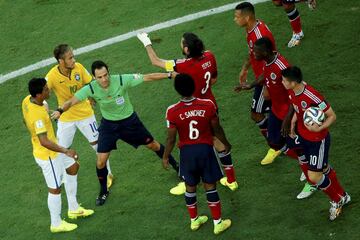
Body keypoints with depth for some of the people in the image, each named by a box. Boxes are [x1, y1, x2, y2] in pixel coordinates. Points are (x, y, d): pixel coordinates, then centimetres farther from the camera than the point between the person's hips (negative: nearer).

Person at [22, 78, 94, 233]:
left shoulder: (27, 100, -8)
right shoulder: (37, 115, -36)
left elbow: (26, 122, 11)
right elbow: (44, 142, -38)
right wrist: (66, 151, -36)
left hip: (52, 149, 10)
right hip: (47, 155, -10)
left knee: (73, 168, 25)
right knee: (55, 189, 7)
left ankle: (74, 209, 39)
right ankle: (56, 224, 28)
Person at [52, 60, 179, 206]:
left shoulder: (122, 80, -29)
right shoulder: (91, 89, -25)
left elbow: (147, 77, -23)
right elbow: (72, 101, -29)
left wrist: (169, 75, -22)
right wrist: (60, 111, -50)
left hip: (129, 121, -1)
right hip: (108, 124, 1)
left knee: (152, 145, 14)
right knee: (100, 162, -4)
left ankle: (176, 166, 42)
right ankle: (103, 192, 23)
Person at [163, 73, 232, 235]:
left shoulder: (172, 111, -17)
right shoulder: (208, 105, -15)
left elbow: (171, 138, -9)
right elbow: (217, 129, -3)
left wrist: (165, 157, 8)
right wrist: (226, 144, 16)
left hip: (187, 152, 0)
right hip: (205, 149, 0)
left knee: (190, 187, 19)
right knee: (210, 186, 12)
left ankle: (194, 221, 35)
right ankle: (218, 223, 19)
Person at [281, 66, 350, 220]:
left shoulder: (313, 97, -34)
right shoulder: (292, 92, -9)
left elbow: (332, 116, -24)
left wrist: (319, 128, -37)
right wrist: (293, 123, 5)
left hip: (318, 141, -8)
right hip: (304, 137, 8)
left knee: (314, 177, -4)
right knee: (324, 169, 22)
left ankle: (337, 201, 22)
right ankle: (343, 196, 43)